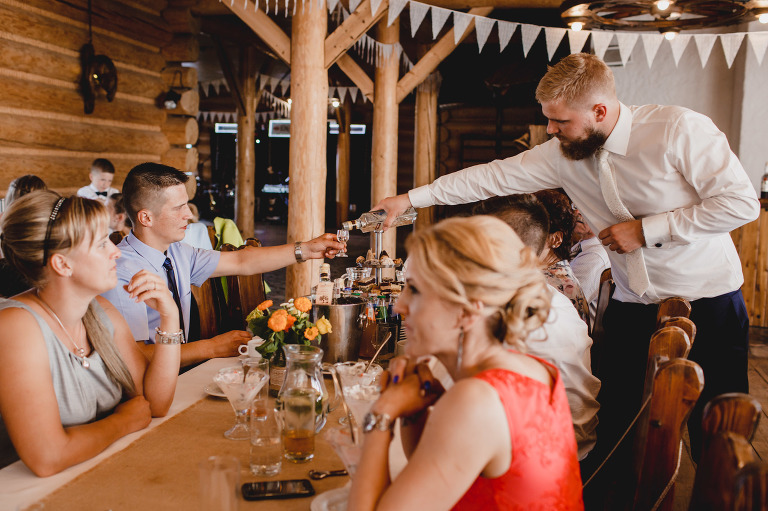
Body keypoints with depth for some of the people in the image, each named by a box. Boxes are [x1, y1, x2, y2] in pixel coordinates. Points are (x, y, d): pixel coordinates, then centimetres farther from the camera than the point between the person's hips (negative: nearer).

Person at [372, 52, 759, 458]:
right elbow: (494, 176, 3)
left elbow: (742, 201, -15)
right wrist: (411, 197, 3)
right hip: (633, 305, 4)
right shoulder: (562, 154, -2)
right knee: (615, 428, 5)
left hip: (707, 301, -4)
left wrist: (646, 229, -18)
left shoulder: (679, 129, -16)